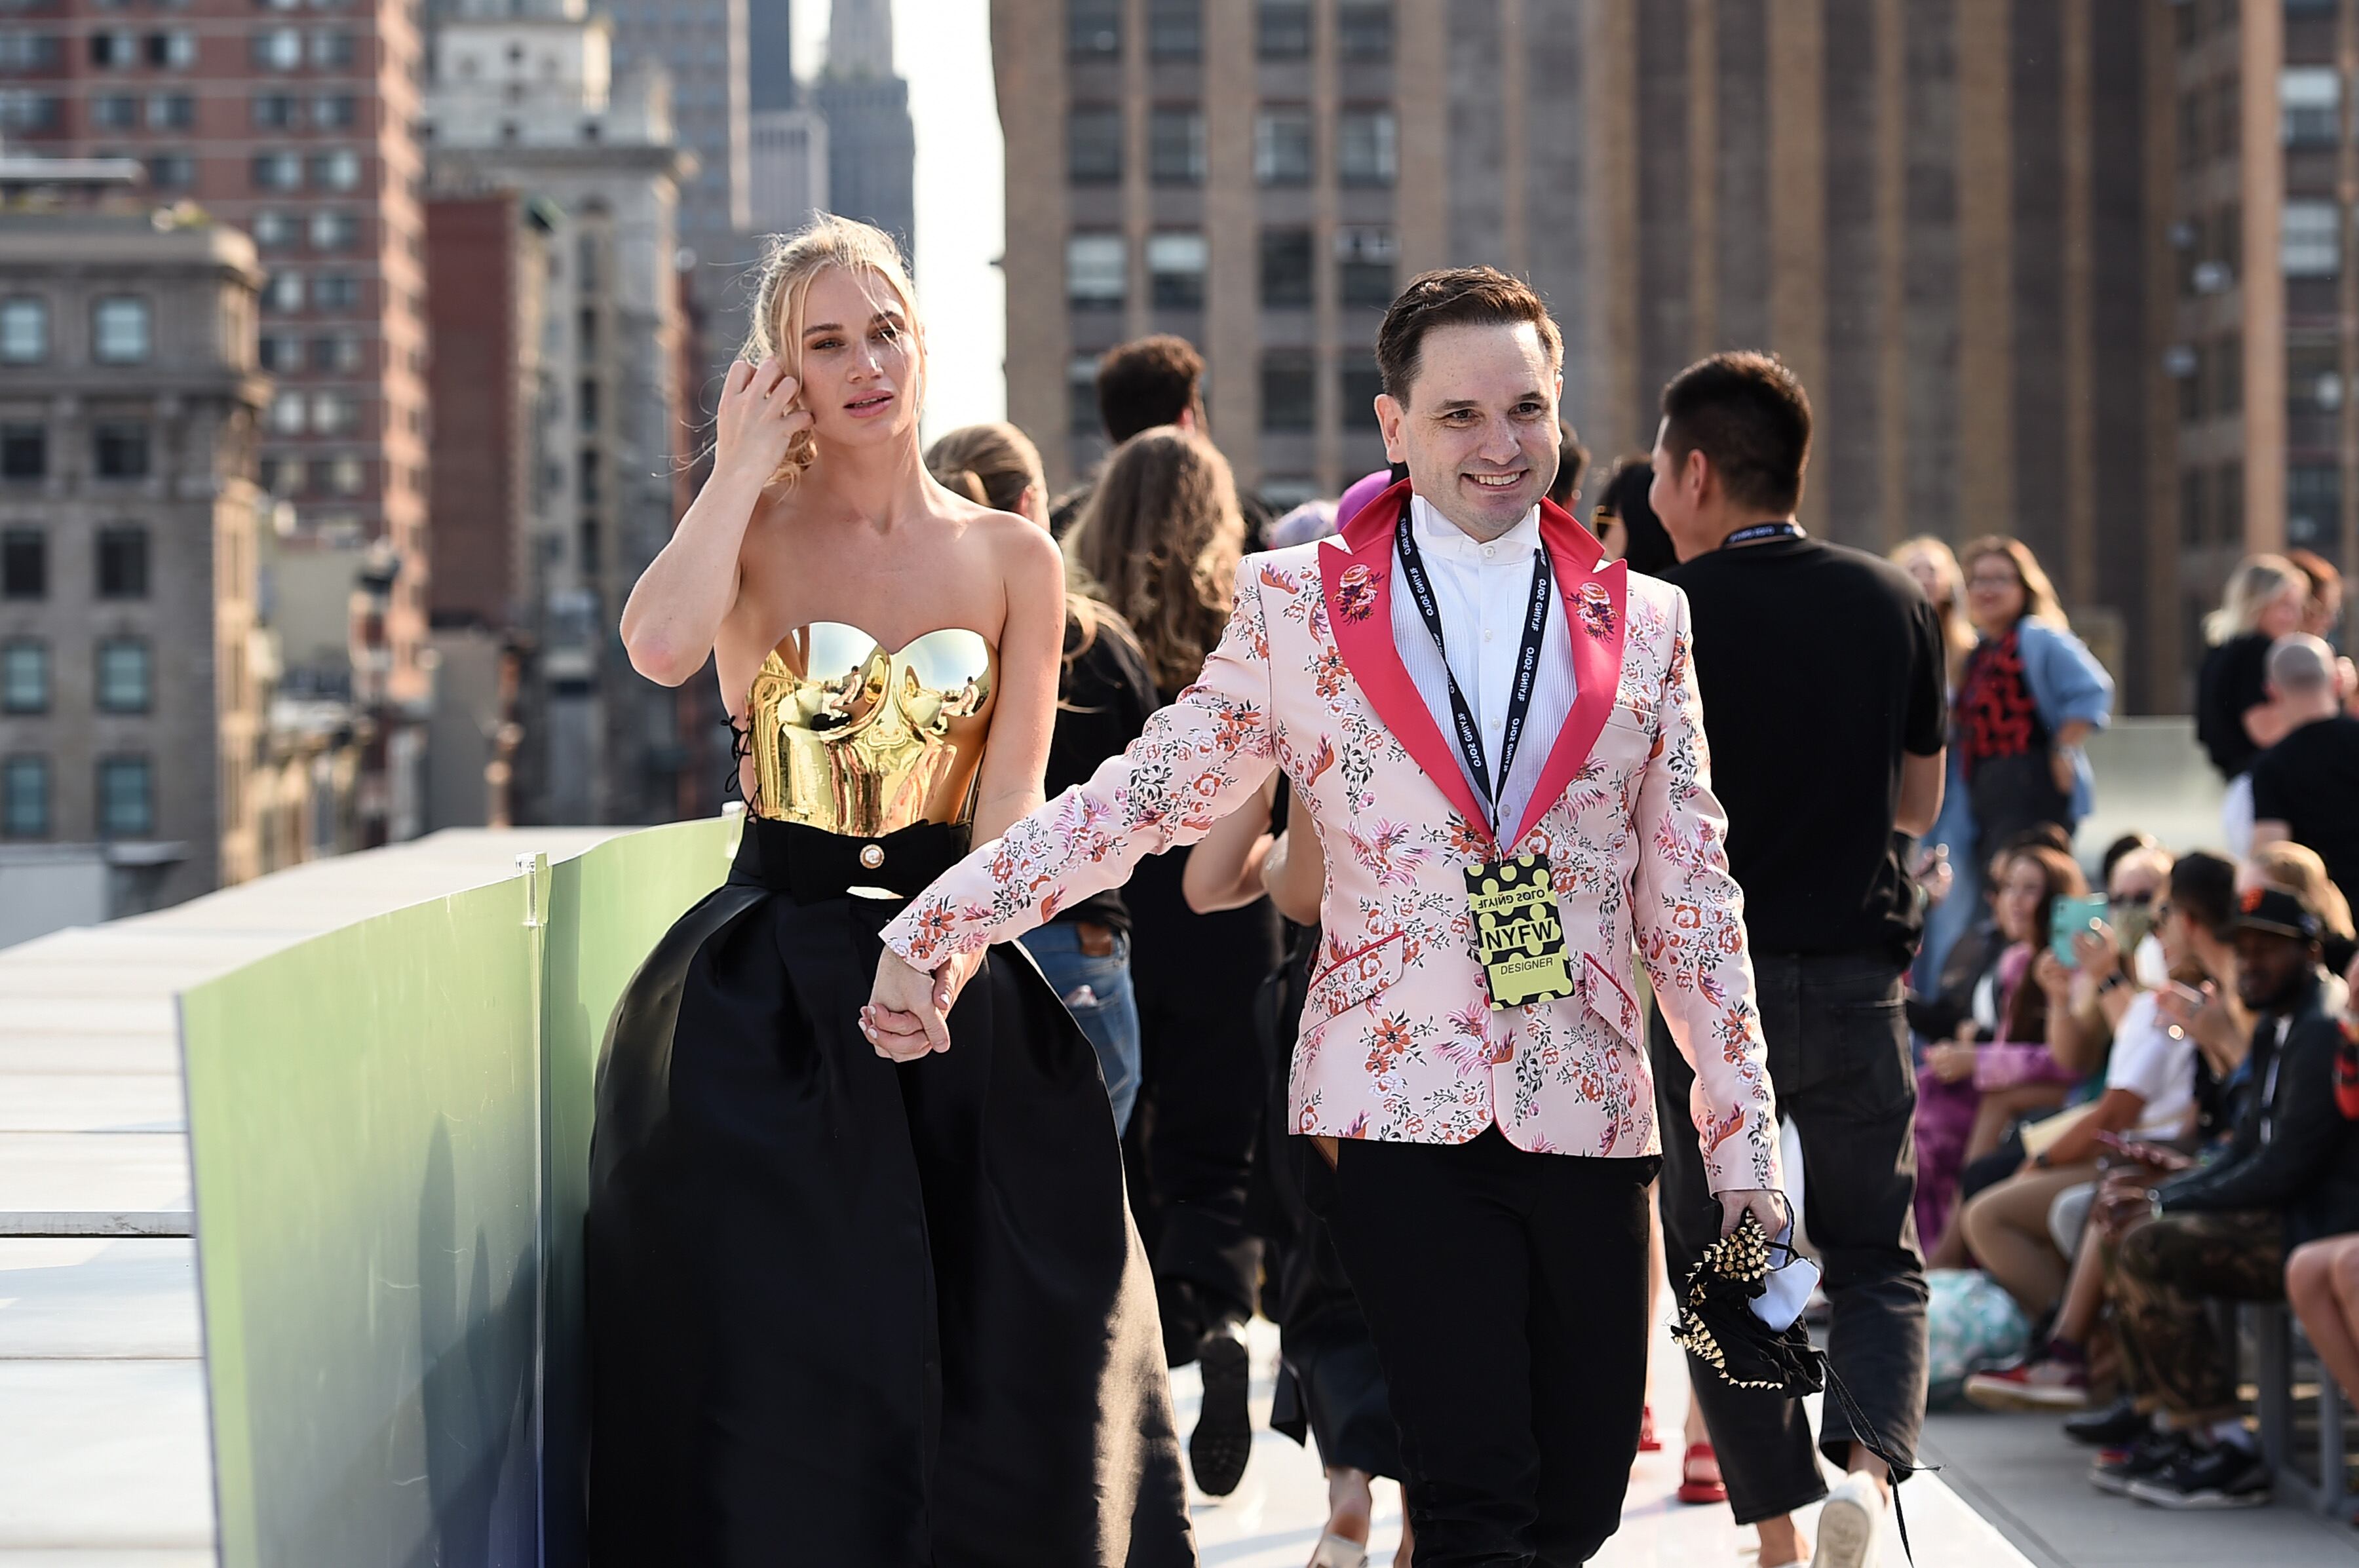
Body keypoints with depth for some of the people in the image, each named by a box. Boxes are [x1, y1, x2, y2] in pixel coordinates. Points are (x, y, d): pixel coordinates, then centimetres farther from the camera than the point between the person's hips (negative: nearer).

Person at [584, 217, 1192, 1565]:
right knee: (778, 1347, -3)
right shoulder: (750, 533, 2)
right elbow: (662, 647, -21)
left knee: (1000, 1348, 1)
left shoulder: (1014, 559, 6)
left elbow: (1011, 798, 0)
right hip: (765, 996, -1)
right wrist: (744, 471, -11)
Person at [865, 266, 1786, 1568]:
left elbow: (1692, 899, 10)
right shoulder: (1294, 608, 4)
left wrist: (1744, 1137, 8)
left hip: (1589, 1118, 3)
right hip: (1401, 1112, -2)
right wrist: (935, 926, -4)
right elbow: (1141, 798, 4)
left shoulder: (1645, 624, 9)